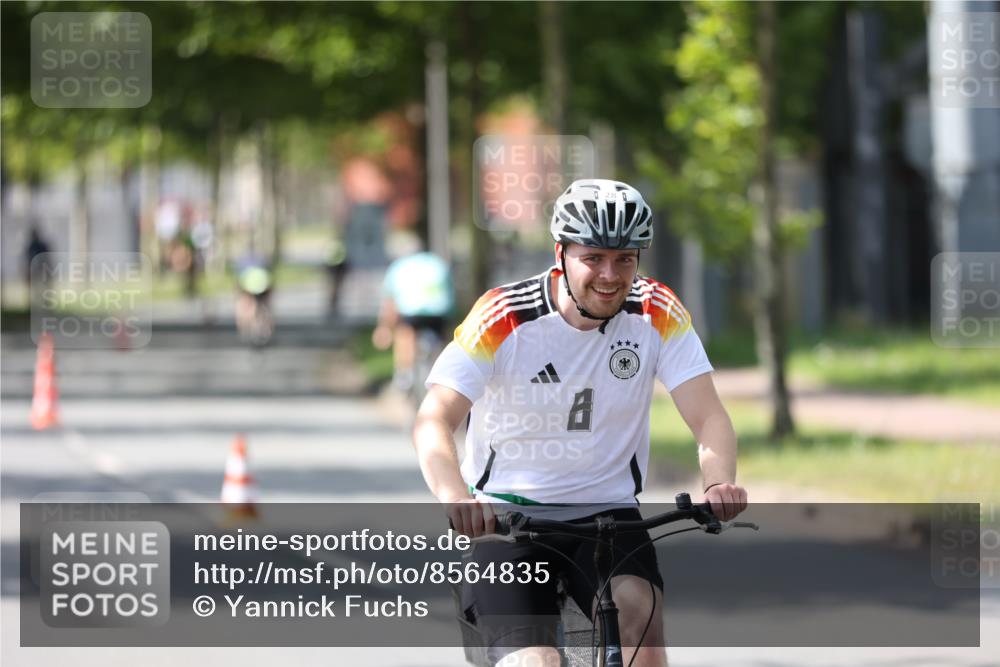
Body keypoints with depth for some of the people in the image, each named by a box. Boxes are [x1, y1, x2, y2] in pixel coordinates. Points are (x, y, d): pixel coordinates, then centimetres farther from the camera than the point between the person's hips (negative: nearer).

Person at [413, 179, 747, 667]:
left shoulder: (657, 314, -8)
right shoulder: (504, 317, -17)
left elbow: (708, 417, -15)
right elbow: (434, 421, -25)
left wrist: (719, 483, -38)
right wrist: (454, 496, -46)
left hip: (606, 512, 2)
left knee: (637, 607, -28)